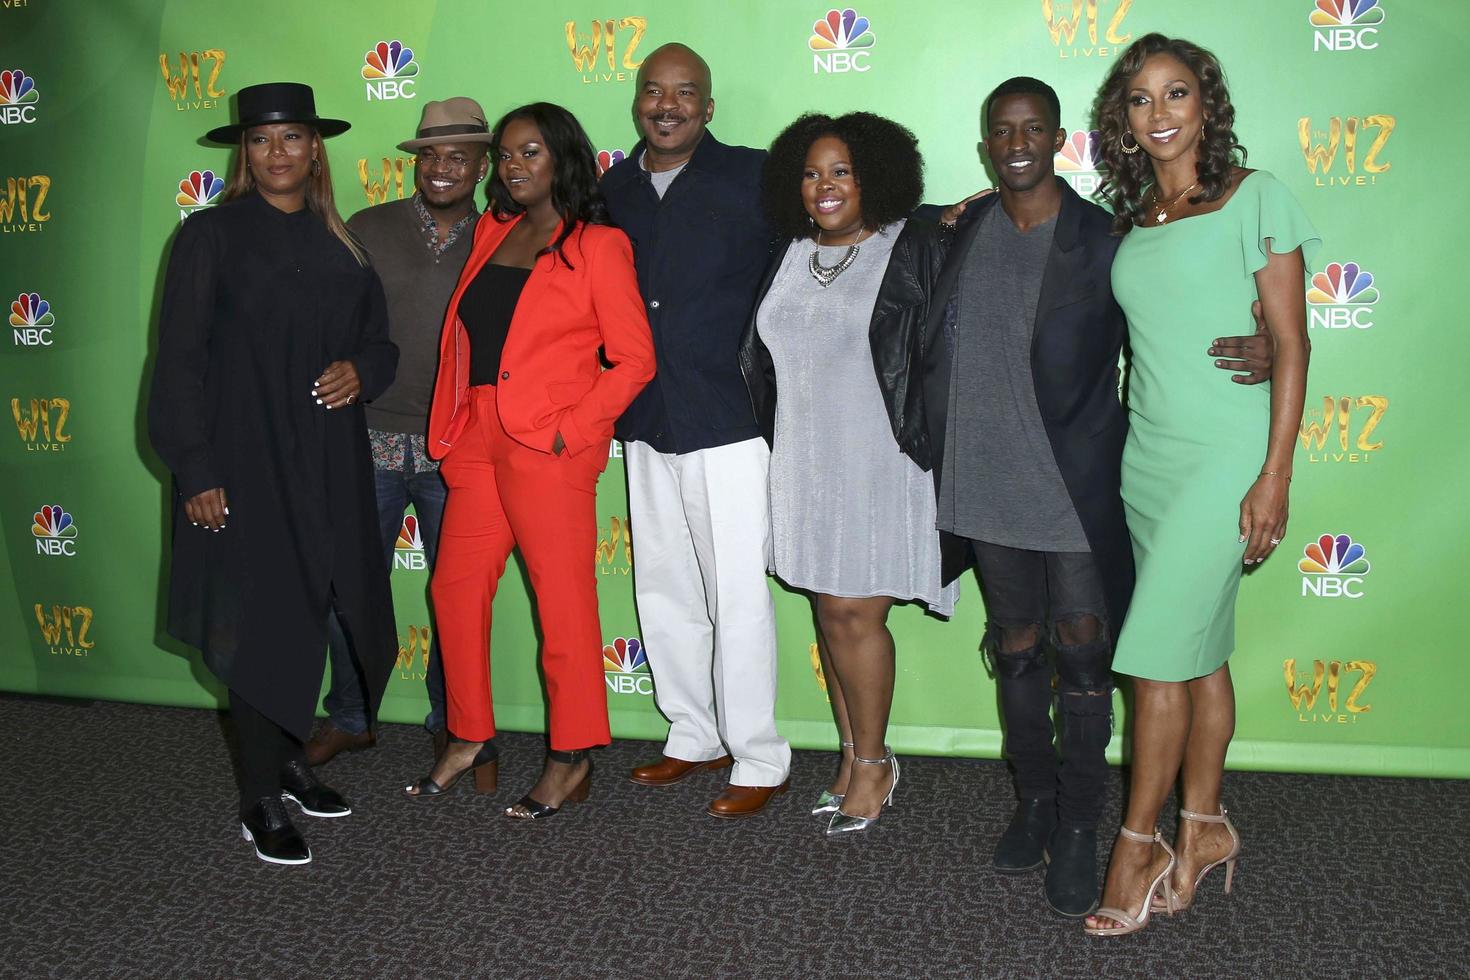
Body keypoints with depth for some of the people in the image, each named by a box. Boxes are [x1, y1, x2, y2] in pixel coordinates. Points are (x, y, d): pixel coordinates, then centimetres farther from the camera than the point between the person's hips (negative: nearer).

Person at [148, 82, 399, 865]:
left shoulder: (338, 243, 12)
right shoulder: (211, 234, -2)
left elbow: (379, 341, 18)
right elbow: (179, 358, -6)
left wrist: (361, 373, -6)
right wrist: (195, 470, -11)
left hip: (327, 465, 5)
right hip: (242, 462, -4)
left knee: (309, 616, 9)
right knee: (260, 624, -2)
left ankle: (289, 759, 28)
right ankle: (261, 800, 10)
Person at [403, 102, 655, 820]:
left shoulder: (596, 246, -3)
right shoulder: (492, 233, 15)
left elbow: (634, 359, -7)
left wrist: (568, 430, -14)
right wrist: (453, 428, 12)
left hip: (550, 446, -7)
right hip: (479, 439, 7)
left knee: (562, 599, -1)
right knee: (454, 587, 11)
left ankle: (572, 756, 12)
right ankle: (470, 737, 26)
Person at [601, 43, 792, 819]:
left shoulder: (752, 178, -5)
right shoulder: (614, 190, 10)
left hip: (727, 420, -6)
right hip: (645, 423, 6)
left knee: (737, 595, -2)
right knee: (662, 587, 14)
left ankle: (759, 760, 11)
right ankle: (695, 734, 29)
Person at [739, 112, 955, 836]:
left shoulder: (912, 250, -5)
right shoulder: (791, 258, 12)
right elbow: (761, 357, 19)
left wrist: (929, 445, -12)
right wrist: (779, 445, 15)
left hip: (878, 464, -6)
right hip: (805, 464, 6)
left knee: (852, 612, -6)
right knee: (831, 610, 10)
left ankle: (872, 763, 12)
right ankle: (855, 755, 23)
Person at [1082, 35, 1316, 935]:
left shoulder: (1256, 197, -5)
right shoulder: (1127, 218, 11)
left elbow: (1291, 342, -7)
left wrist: (1275, 476, -13)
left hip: (1226, 455, -5)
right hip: (1149, 455, 5)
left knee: (1157, 653, -6)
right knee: (1199, 651, 13)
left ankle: (1139, 846, 8)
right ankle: (1205, 828, 26)